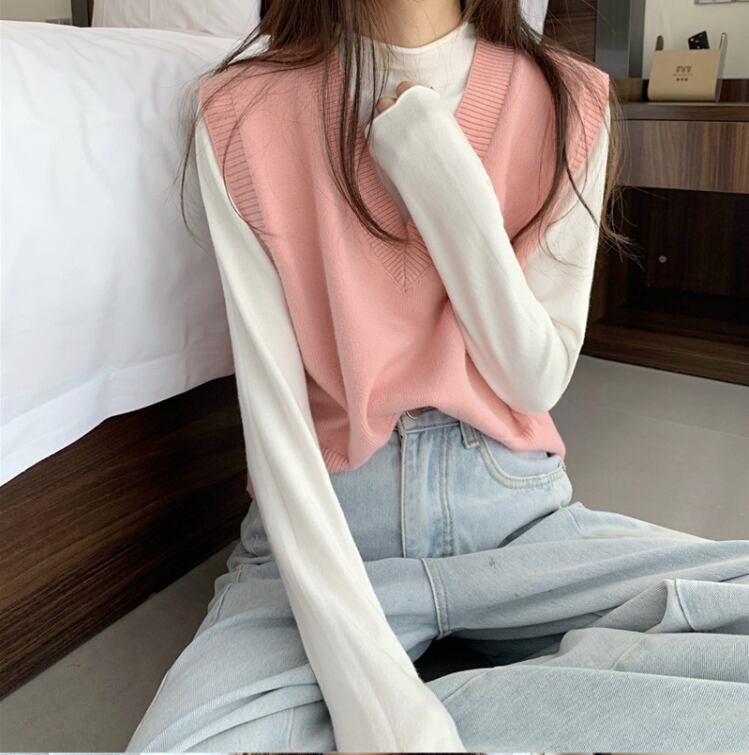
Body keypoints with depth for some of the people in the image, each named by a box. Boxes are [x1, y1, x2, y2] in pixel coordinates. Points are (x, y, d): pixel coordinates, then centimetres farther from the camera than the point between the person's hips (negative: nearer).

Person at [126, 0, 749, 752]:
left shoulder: (569, 99, 0)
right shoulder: (243, 109, -5)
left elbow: (537, 380, -3)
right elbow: (270, 401, -13)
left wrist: (448, 186, -15)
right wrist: (366, 672, -22)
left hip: (516, 507, 2)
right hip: (327, 518, -1)